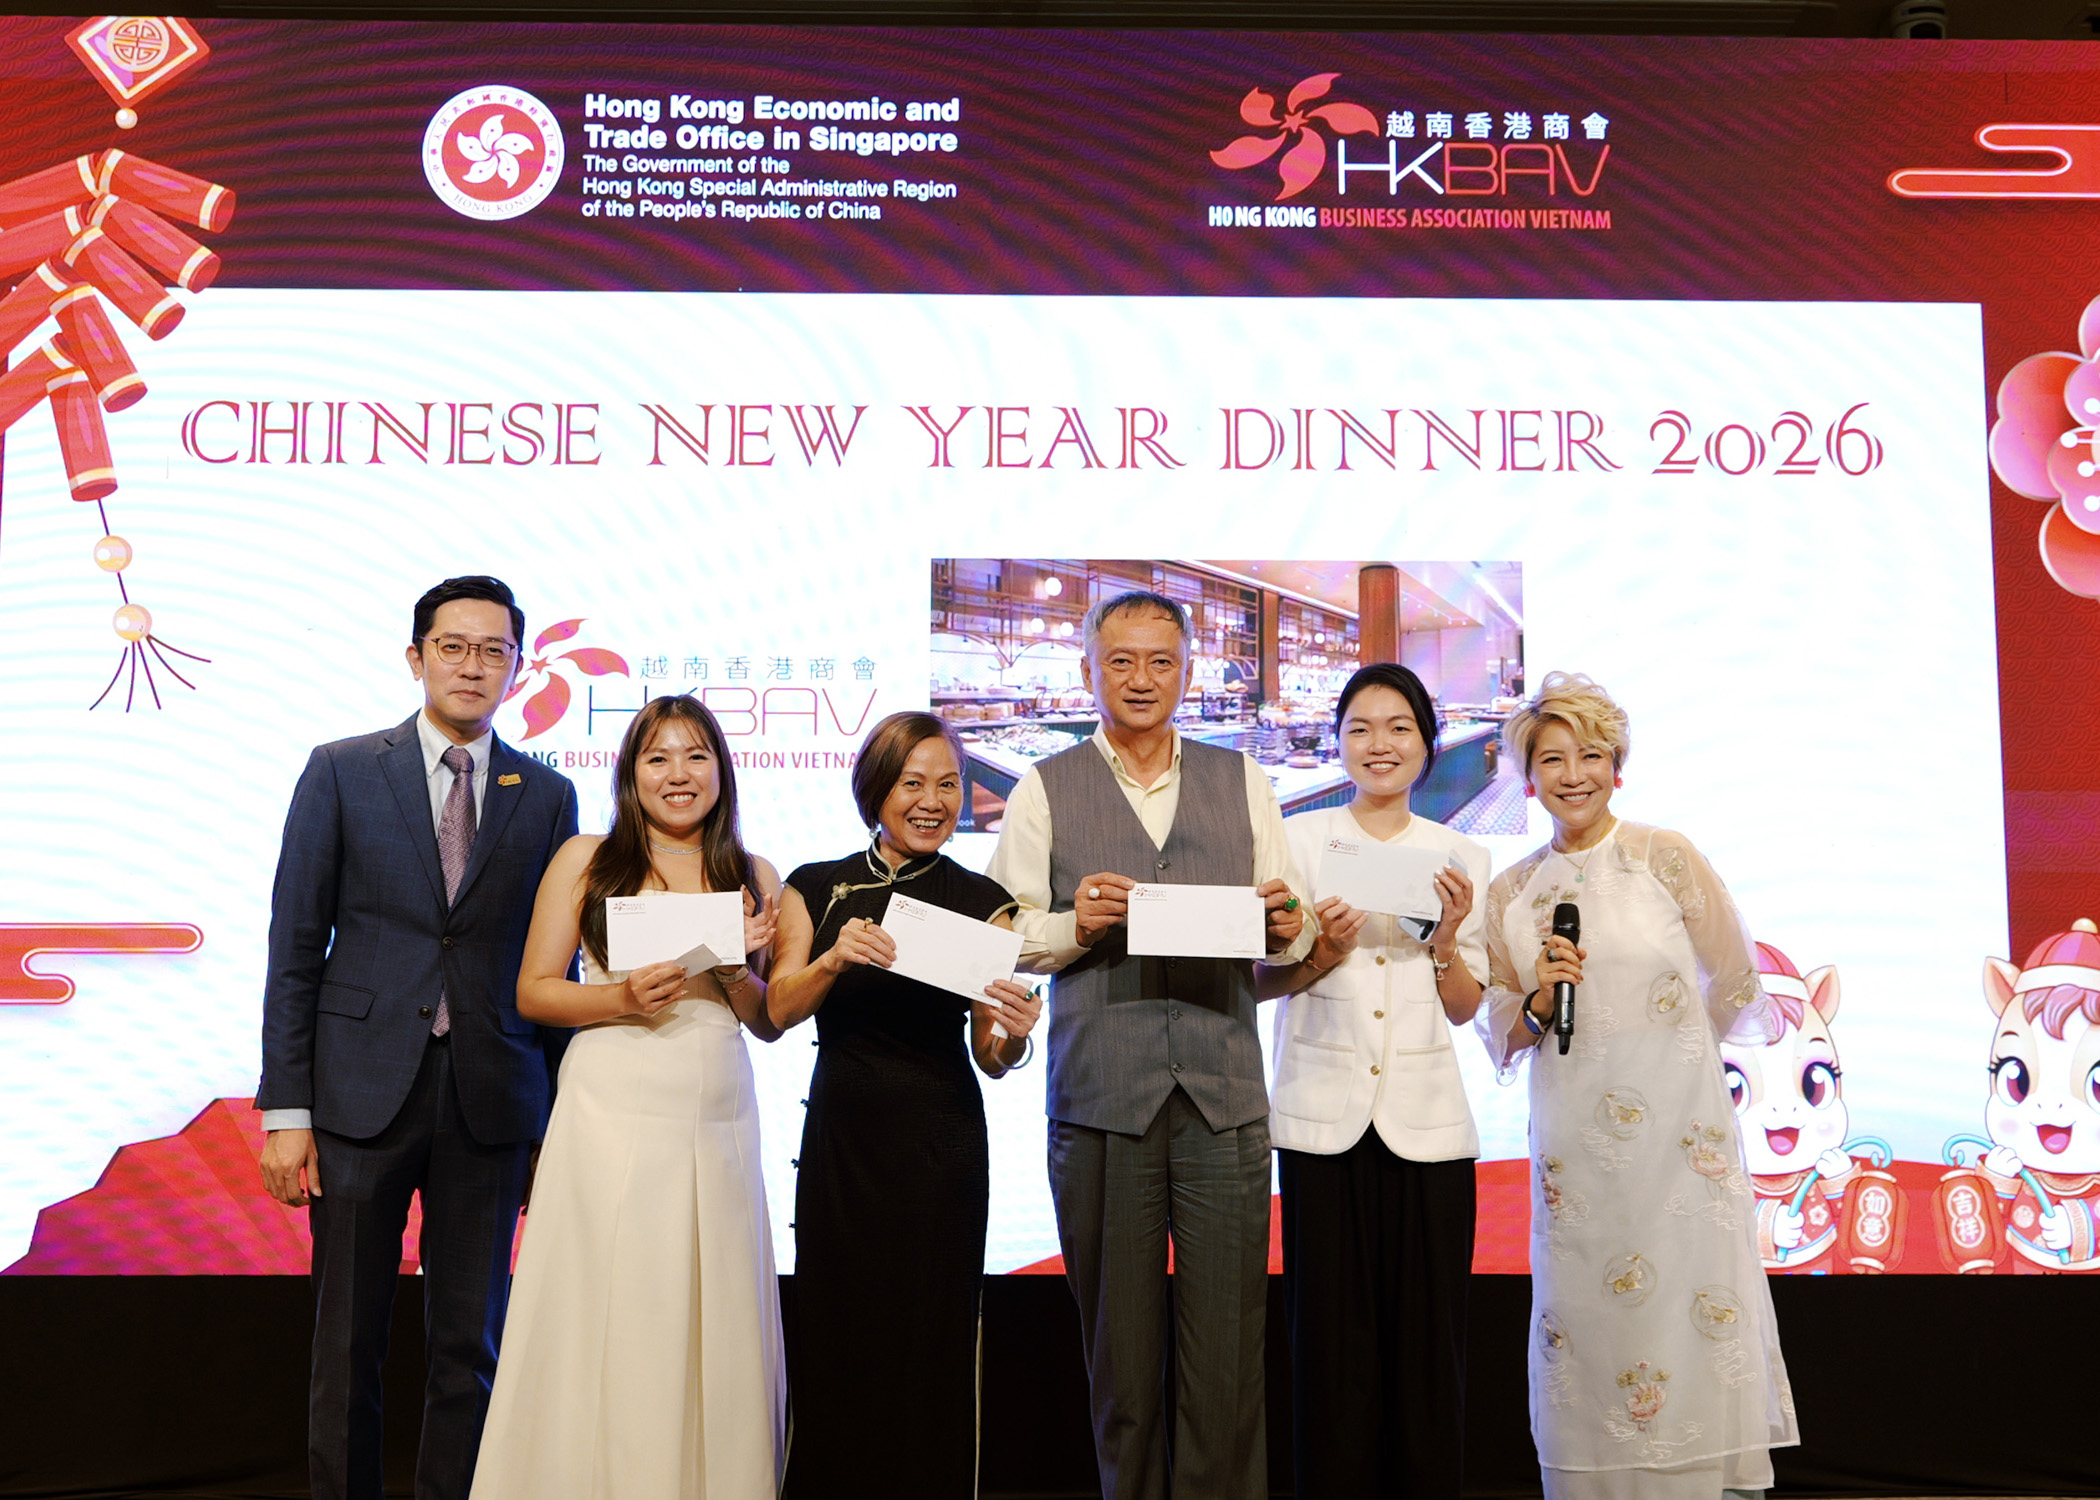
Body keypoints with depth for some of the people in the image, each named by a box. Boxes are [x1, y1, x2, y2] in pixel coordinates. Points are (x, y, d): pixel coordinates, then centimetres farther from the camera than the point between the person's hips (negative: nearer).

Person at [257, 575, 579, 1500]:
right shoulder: (341, 771, 3)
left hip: (490, 1102, 1)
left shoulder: (547, 796, 6)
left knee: (470, 1343, 9)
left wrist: (561, 1116, 3)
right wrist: (285, 1110, -5)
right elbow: (295, 947, 0)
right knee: (347, 1343, 7)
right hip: (363, 1089, -1)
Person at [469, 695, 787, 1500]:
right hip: (611, 1120, -2)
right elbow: (533, 990, 3)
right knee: (603, 1327, -1)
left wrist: (734, 968, -7)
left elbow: (772, 1023, 13)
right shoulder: (585, 861, 4)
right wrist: (620, 999, -13)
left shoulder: (755, 879, 10)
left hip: (718, 1124, 2)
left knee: (712, 1333, 4)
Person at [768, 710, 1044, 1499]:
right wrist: (833, 959, -24)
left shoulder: (982, 900, 3)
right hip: (840, 1137, 1)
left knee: (929, 1343, 3)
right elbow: (777, 1010, -6)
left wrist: (1013, 1033, -22)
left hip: (940, 1145, -1)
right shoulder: (816, 888, 6)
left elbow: (989, 1057, 1)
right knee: (835, 1342, 5)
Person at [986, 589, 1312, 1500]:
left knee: (1230, 1345, -1)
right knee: (1120, 1346, 5)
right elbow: (1006, 939, 5)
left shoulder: (1240, 780, 16)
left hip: (1223, 1091, 1)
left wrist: (1286, 927, -9)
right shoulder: (1044, 790, 9)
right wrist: (1077, 926, -13)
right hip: (1101, 1093, -1)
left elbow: (1287, 932, 13)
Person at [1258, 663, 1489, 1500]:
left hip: (1426, 1121, 1)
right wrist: (1319, 956, -11)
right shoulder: (1300, 840, 7)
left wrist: (1447, 937, -7)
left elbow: (1464, 1008, 10)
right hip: (1324, 1117, -1)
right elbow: (1257, 980, 6)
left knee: (1425, 1336, 1)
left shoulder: (1461, 859, 11)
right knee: (1330, 1333, -1)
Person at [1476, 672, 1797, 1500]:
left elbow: (1735, 986, 8)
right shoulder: (1509, 892, 7)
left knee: (1694, 1305, -3)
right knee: (1582, 1320, 3)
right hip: (1571, 1140, 2)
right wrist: (1538, 1004, -8)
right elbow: (1499, 1036, 12)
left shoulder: (1667, 858, -1)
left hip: (1680, 1129, -2)